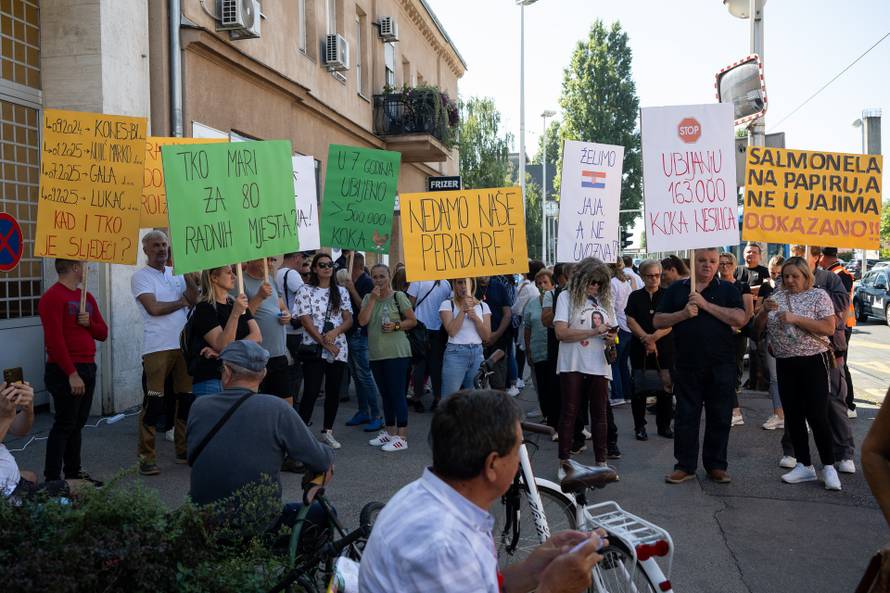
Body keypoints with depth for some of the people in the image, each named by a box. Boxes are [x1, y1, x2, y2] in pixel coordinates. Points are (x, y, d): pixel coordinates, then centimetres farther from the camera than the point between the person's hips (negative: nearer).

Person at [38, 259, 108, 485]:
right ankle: (52, 479, 1)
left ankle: (74, 472, 23)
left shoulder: (86, 297, 15)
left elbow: (103, 333, 16)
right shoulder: (53, 297, -10)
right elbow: (54, 340, -17)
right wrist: (72, 374, -20)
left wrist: (90, 322, -6)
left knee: (78, 423, 13)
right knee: (64, 425, -5)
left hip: (88, 368, 8)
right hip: (65, 372, -8)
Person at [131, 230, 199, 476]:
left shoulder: (176, 273, 15)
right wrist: (181, 302, 0)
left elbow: (194, 299, 3)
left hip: (183, 345, 6)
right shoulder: (140, 277, -1)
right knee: (154, 401, -5)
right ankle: (146, 456, 5)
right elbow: (154, 308, -13)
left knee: (185, 398, 10)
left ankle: (183, 450, 21)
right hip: (157, 348, -6)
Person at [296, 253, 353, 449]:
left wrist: (335, 332, -14)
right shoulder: (306, 291, 0)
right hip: (314, 349, -4)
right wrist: (325, 343, -12)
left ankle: (327, 431, 21)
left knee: (333, 391, 9)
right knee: (311, 392, -10)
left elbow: (349, 320, 6)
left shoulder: (341, 291, 11)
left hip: (338, 349, 4)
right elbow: (306, 321, -7)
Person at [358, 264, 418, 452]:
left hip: (397, 353, -6)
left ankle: (401, 437, -1)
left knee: (397, 394, -6)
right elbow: (362, 321, -5)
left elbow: (413, 321, -1)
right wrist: (373, 298, -9)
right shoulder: (368, 298, 10)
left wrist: (396, 326, -17)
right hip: (376, 354, 6)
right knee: (385, 394, 15)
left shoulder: (398, 296, -2)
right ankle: (390, 432, 26)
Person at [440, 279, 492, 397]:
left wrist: (475, 318, -11)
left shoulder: (483, 306, 8)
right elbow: (451, 331, -13)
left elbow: (486, 336, 3)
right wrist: (463, 310, -16)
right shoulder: (447, 304, 0)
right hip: (455, 353, -3)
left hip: (477, 354, 3)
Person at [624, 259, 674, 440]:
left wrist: (653, 337, -15)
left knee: (666, 388, 2)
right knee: (639, 388, 2)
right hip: (640, 349, 0)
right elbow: (631, 321, -1)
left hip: (664, 348, 0)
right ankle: (639, 427, 12)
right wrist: (646, 340, -11)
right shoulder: (635, 296, 7)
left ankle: (664, 425, 15)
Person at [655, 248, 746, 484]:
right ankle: (685, 465, 16)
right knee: (685, 416, 6)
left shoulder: (728, 289, 5)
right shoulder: (676, 289, 8)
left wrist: (706, 305, -15)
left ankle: (716, 465, 22)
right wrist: (683, 314, -12)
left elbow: (739, 319, -10)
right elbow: (658, 321, 4)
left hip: (721, 366, 0)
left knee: (720, 418, 7)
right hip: (686, 365, 1)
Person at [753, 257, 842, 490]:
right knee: (793, 416, 8)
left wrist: (795, 318, -21)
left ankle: (829, 468, 8)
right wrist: (765, 310, -10)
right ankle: (804, 466, 18)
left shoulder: (818, 296, -2)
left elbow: (829, 328, -14)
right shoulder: (777, 297, 11)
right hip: (785, 364, 5)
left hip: (813, 362, -5)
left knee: (817, 416, -5)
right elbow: (758, 326, 10)